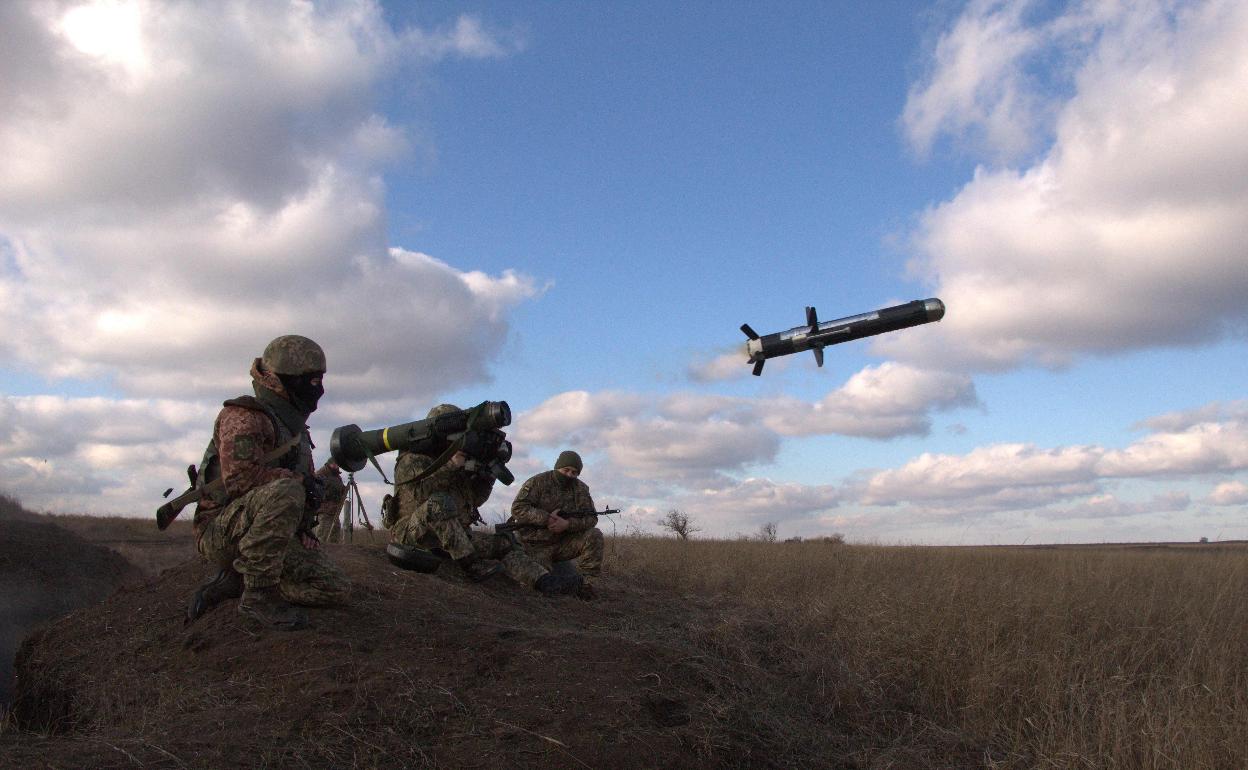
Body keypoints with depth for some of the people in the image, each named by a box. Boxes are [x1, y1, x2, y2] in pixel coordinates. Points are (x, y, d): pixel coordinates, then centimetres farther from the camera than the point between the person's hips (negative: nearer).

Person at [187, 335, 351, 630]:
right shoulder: (243, 416, -12)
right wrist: (302, 482, -19)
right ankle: (258, 594, -25)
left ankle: (235, 582, 3)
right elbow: (241, 477, -28)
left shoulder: (295, 428, 17)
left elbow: (306, 483, 24)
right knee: (284, 492, -38)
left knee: (337, 589, -7)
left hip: (277, 539, 8)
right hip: (222, 532, -8)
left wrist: (303, 529, 8)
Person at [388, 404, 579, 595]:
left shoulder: (455, 461, 19)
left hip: (454, 537, 7)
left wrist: (487, 473, -2)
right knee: (439, 502, -36)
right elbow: (421, 491, -22)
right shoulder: (411, 459, -2)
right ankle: (471, 564, -34)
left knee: (502, 545, -7)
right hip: (411, 534, -7)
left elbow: (475, 499, 15)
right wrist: (451, 466, -24)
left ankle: (545, 581, -25)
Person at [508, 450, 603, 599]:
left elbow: (591, 518, -6)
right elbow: (517, 508, -17)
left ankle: (585, 582, -11)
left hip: (564, 543, 4)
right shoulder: (538, 482, -9)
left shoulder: (581, 489, 2)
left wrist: (567, 524, -25)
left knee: (594, 536, -19)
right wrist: (546, 518, -27)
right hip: (536, 546, -4)